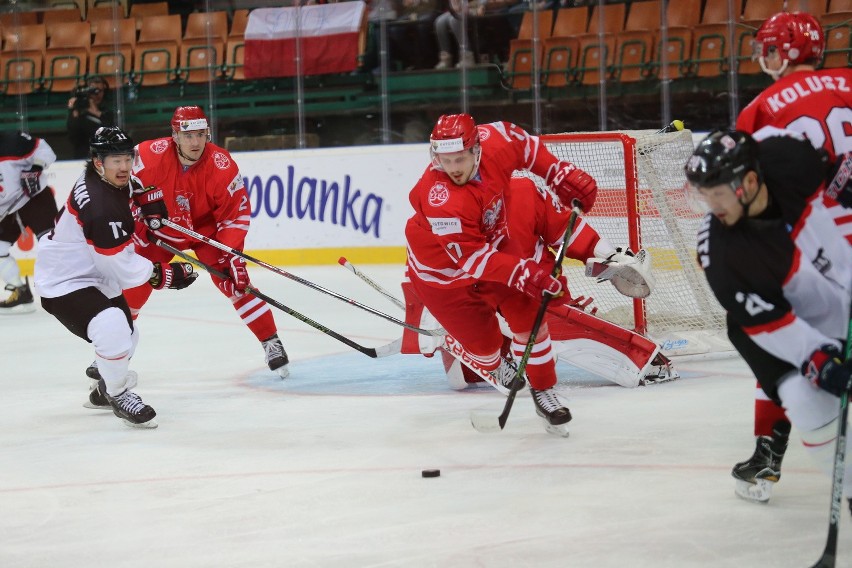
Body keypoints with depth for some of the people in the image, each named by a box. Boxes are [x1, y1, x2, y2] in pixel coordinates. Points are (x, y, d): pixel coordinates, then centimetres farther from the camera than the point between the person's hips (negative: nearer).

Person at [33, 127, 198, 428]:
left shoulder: (102, 179, -3)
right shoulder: (101, 208, -33)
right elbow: (124, 268, -27)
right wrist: (169, 274, -17)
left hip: (93, 275, 11)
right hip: (64, 285, -11)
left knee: (127, 335, 23)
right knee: (113, 330, -32)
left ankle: (104, 391, 48)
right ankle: (118, 395, -9)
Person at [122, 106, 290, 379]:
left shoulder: (222, 165, -26)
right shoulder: (151, 154, -27)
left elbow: (237, 214, -18)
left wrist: (230, 253, -27)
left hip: (206, 230, -1)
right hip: (160, 229, 1)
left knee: (233, 280, -15)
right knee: (134, 281, -4)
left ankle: (272, 343, -5)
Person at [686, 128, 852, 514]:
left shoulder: (786, 158, -28)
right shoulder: (719, 251, -31)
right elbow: (766, 320, -27)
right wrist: (819, 360, -35)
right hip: (791, 326, -3)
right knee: (810, 400, -22)